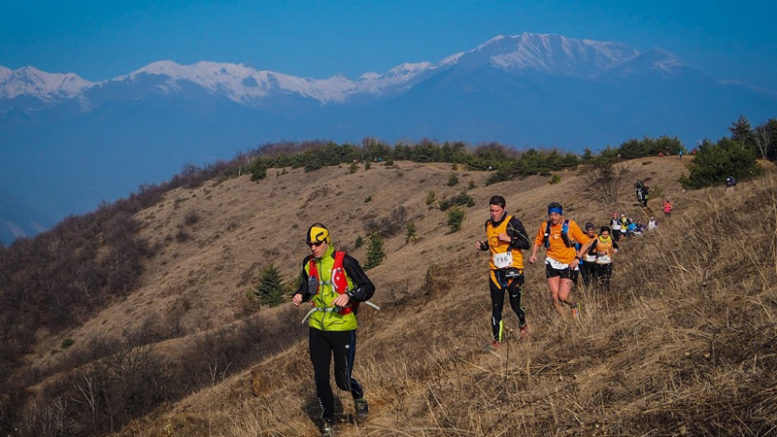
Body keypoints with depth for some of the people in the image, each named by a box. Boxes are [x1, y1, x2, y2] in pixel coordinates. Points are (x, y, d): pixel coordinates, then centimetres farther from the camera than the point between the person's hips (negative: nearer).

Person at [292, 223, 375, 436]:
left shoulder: (344, 261, -12)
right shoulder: (309, 263, 5)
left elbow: (368, 287, -10)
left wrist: (349, 296, -28)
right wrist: (300, 295, 0)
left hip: (342, 327, -4)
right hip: (317, 328, 4)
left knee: (342, 380, 0)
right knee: (320, 377, 4)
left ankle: (358, 397, 34)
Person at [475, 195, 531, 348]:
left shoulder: (513, 223, -9)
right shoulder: (488, 224, 10)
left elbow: (526, 244, -8)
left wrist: (510, 239, -21)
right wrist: (483, 245, 4)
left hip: (512, 268, -5)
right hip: (495, 270, 5)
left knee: (515, 304, 1)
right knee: (496, 305, 0)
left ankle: (523, 324, 33)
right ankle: (496, 338, 4)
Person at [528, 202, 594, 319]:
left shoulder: (570, 225, -7)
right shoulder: (545, 226, 2)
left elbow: (586, 242, -1)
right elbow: (537, 242, 16)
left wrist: (577, 258, -10)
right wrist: (533, 254, -2)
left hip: (568, 264, -3)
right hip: (552, 264, 3)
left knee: (563, 297, -11)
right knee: (555, 296, -4)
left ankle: (574, 306, 22)